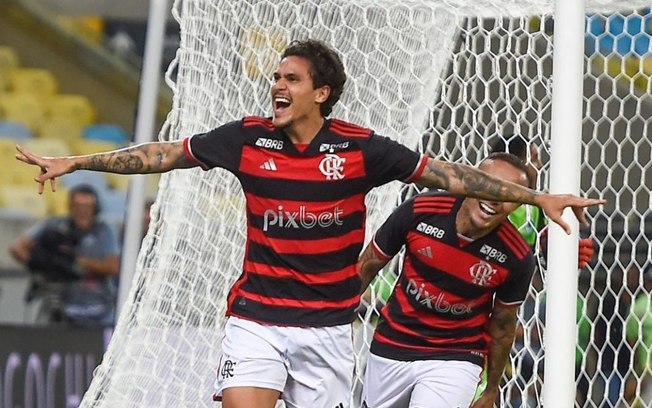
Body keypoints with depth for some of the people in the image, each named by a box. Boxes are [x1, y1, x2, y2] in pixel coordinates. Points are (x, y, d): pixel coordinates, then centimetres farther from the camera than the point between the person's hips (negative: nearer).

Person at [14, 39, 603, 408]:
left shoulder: (358, 147, -5)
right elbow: (165, 155, 7)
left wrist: (537, 197, -5)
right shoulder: (248, 138, -2)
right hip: (256, 316, 0)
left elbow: (447, 175, -2)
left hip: (327, 323, 0)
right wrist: (73, 163, 8)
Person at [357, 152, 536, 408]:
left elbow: (503, 325, 0)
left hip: (455, 360, -2)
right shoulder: (419, 210, -16)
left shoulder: (517, 258, -17)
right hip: (391, 347, 2)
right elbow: (367, 265, -1)